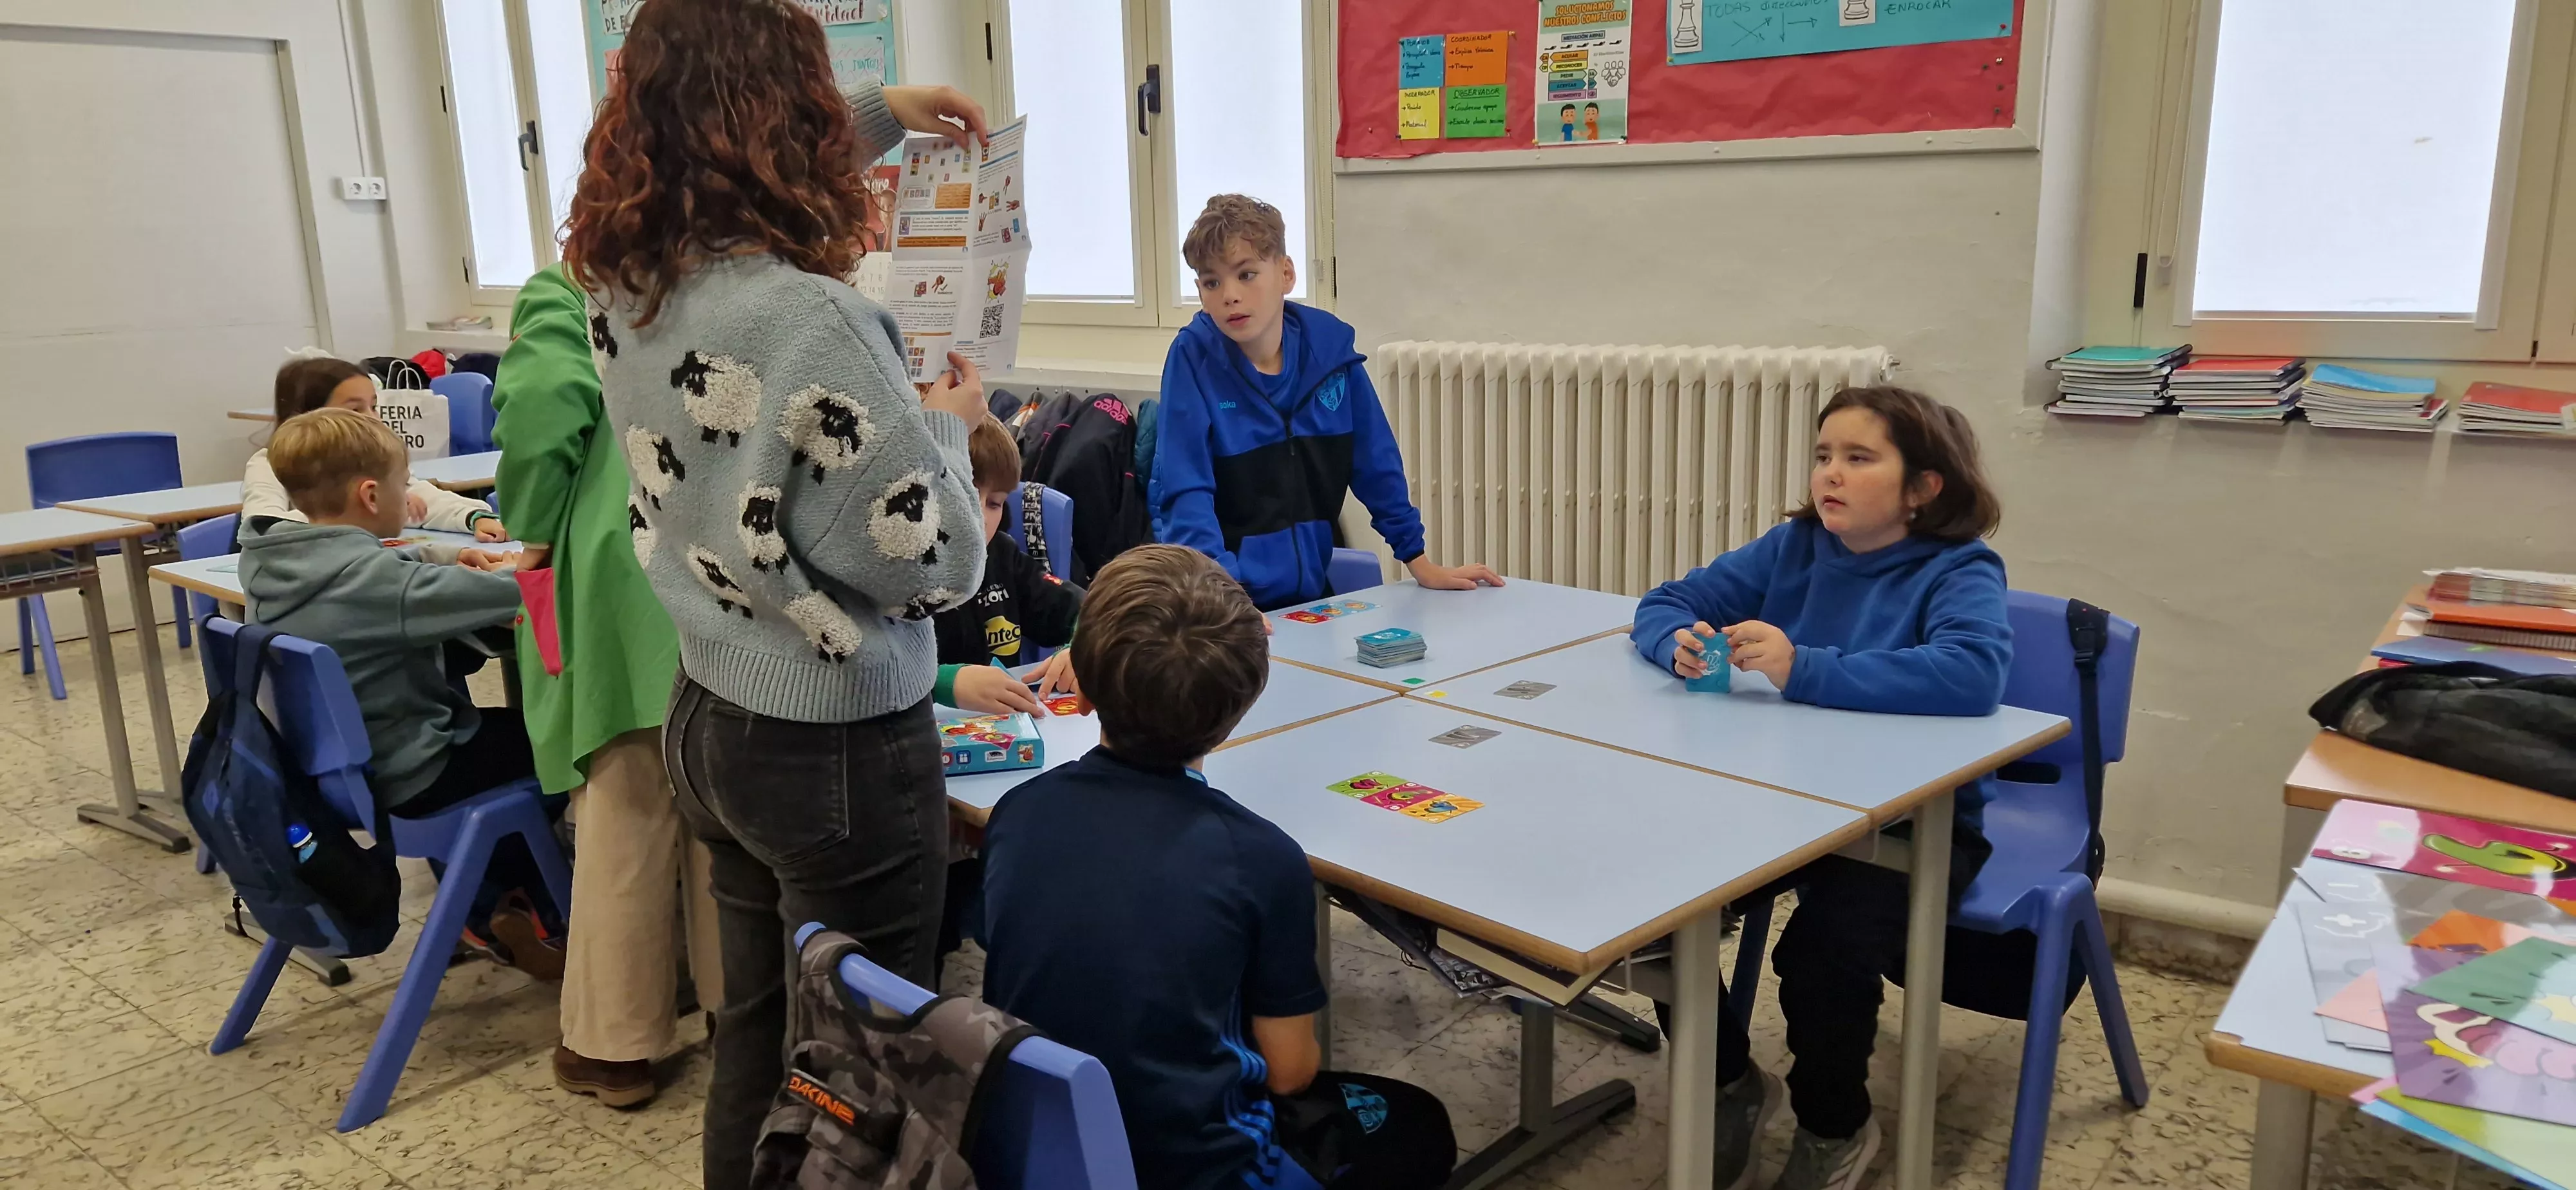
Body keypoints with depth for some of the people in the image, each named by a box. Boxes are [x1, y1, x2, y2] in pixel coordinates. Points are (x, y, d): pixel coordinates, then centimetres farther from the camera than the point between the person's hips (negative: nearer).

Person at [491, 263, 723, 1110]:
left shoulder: (566, 295, 9)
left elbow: (542, 394, -11)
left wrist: (539, 531, 1)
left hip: (631, 591, -4)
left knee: (624, 827, 4)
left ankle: (615, 1046, 16)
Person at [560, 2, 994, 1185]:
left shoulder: (621, 290, -1)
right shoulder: (810, 318, -27)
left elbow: (730, 186, 23)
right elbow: (933, 563, -20)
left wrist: (881, 112, 24)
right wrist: (945, 424, -3)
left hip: (707, 719, 8)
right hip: (840, 750, -8)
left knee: (755, 1028, 25)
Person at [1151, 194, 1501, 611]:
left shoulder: (1329, 344, 2)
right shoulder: (1192, 358, -7)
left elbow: (1376, 464, 11)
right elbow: (1185, 493, -14)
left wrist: (1421, 564, 13)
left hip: (1311, 590, 4)